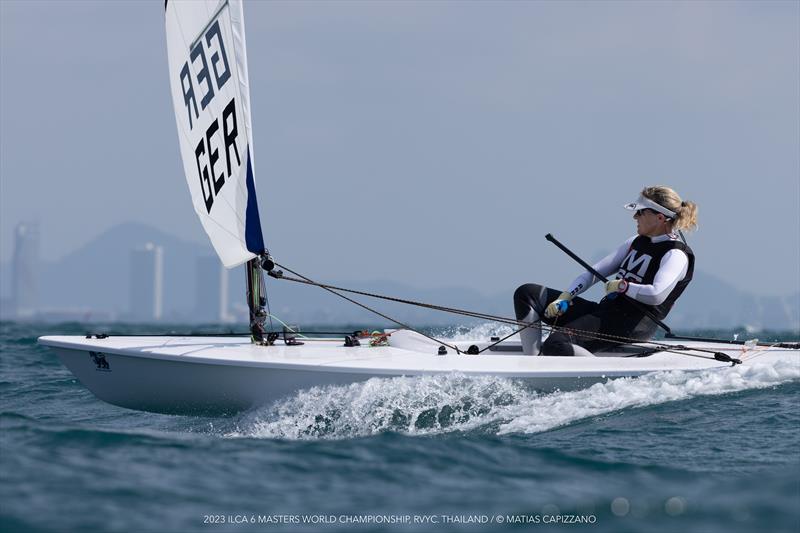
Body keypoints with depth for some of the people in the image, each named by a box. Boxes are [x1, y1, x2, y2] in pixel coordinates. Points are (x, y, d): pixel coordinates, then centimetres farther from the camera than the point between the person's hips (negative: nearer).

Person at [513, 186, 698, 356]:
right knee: (526, 293, 1)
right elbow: (594, 273, 16)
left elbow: (656, 295, -27)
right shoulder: (637, 242, 19)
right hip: (605, 310, 10)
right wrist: (564, 298, 2)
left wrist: (621, 286, -12)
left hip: (630, 325, -10)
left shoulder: (676, 254, -8)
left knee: (556, 344, -33)